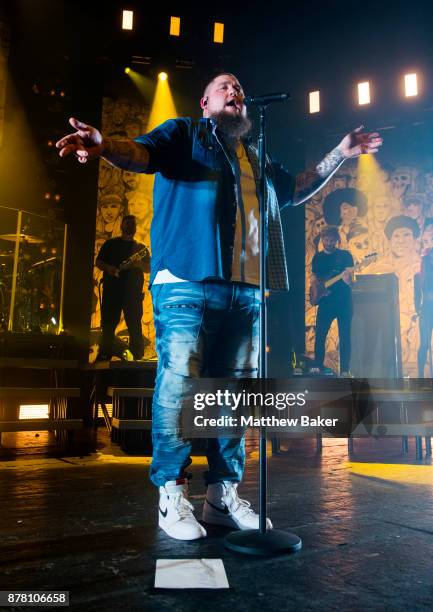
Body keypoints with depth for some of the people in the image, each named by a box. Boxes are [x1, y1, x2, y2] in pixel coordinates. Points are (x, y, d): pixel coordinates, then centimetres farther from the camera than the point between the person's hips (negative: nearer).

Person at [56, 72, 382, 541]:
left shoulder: (256, 156, 29)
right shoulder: (184, 134, 14)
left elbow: (297, 190, 41)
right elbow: (143, 153, -3)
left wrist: (340, 154, 37)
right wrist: (103, 145, -25)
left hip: (246, 290, 6)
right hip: (187, 283, -5)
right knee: (179, 384, -9)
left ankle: (223, 494, 16)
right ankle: (171, 495, 2)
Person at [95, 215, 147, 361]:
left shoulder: (140, 247, 18)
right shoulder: (110, 244, 15)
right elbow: (98, 262, 12)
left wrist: (139, 264, -10)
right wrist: (107, 268, -10)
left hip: (133, 290, 0)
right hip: (112, 288, 0)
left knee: (134, 325, -5)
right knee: (108, 324, -3)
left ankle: (137, 357, -2)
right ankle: (103, 357, 2)